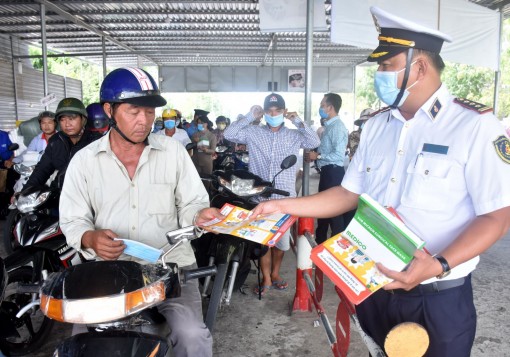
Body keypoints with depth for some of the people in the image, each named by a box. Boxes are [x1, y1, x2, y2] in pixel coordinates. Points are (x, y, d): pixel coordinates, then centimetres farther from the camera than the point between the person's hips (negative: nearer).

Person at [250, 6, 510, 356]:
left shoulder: (475, 126, -12)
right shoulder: (376, 126, 4)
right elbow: (350, 194, 7)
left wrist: (439, 265, -27)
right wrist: (282, 206, 1)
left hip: (438, 299, -4)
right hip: (374, 288, 5)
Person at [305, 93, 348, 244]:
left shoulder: (337, 127, -17)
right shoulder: (329, 125, 13)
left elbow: (339, 155, -24)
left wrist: (317, 156, -17)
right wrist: (315, 155, 5)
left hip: (333, 172, -10)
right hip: (327, 171, 10)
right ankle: (320, 241, 35)